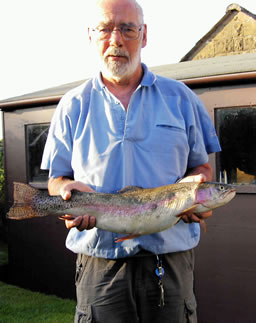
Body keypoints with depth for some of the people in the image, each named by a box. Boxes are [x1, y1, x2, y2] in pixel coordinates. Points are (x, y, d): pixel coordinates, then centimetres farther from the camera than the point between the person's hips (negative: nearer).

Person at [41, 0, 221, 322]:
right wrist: (70, 188, -14)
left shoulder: (178, 97, 7)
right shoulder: (73, 106, 7)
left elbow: (202, 166, 12)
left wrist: (194, 186, -11)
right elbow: (57, 178, 9)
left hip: (170, 260, 1)